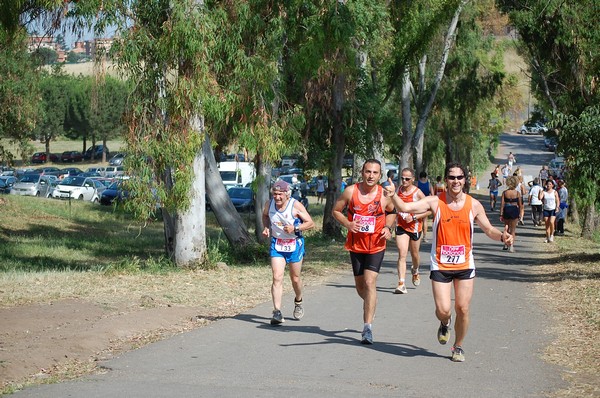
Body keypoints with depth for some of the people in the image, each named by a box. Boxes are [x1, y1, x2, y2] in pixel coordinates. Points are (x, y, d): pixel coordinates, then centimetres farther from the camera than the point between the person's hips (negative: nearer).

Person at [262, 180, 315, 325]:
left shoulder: (296, 206, -15)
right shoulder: (269, 204, -4)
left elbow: (310, 223, -10)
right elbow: (265, 216, 18)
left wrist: (295, 228, -24)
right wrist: (266, 228, -1)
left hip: (294, 244, -2)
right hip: (276, 244, 2)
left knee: (295, 278, 12)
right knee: (277, 277, -13)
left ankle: (298, 302, 43)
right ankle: (277, 312, -17)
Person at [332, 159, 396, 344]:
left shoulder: (384, 195, -8)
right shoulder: (350, 191, -8)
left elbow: (392, 212, 13)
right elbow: (336, 211, 4)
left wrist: (388, 228, -5)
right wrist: (348, 224, -14)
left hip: (376, 246, -2)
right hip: (356, 245, 2)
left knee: (370, 283, -15)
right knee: (360, 286, 14)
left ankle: (367, 327, -15)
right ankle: (370, 306, 47)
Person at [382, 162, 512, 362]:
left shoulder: (473, 205, -1)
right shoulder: (435, 202, -7)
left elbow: (489, 229, 8)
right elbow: (405, 207, -13)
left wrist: (502, 236, -12)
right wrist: (393, 196, -32)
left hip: (465, 265, 2)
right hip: (440, 265, -1)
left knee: (463, 309, 0)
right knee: (443, 310, -8)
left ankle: (458, 346, 23)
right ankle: (445, 324, 30)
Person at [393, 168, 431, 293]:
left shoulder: (418, 193, -13)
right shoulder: (398, 190, 0)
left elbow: (429, 210, -11)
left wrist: (414, 217, -20)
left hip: (415, 226, -1)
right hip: (401, 226, 1)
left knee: (414, 253, 18)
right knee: (402, 254, -12)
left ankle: (415, 271, 51)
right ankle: (401, 284, -19)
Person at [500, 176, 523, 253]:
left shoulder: (504, 192, -5)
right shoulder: (517, 193, -6)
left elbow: (502, 204, -6)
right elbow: (520, 205, -1)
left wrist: (501, 214, -1)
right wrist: (520, 214, 9)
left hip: (506, 210, 1)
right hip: (515, 211, -1)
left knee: (507, 228, 21)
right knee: (513, 229, 7)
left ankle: (506, 245, 24)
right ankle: (511, 246, -1)